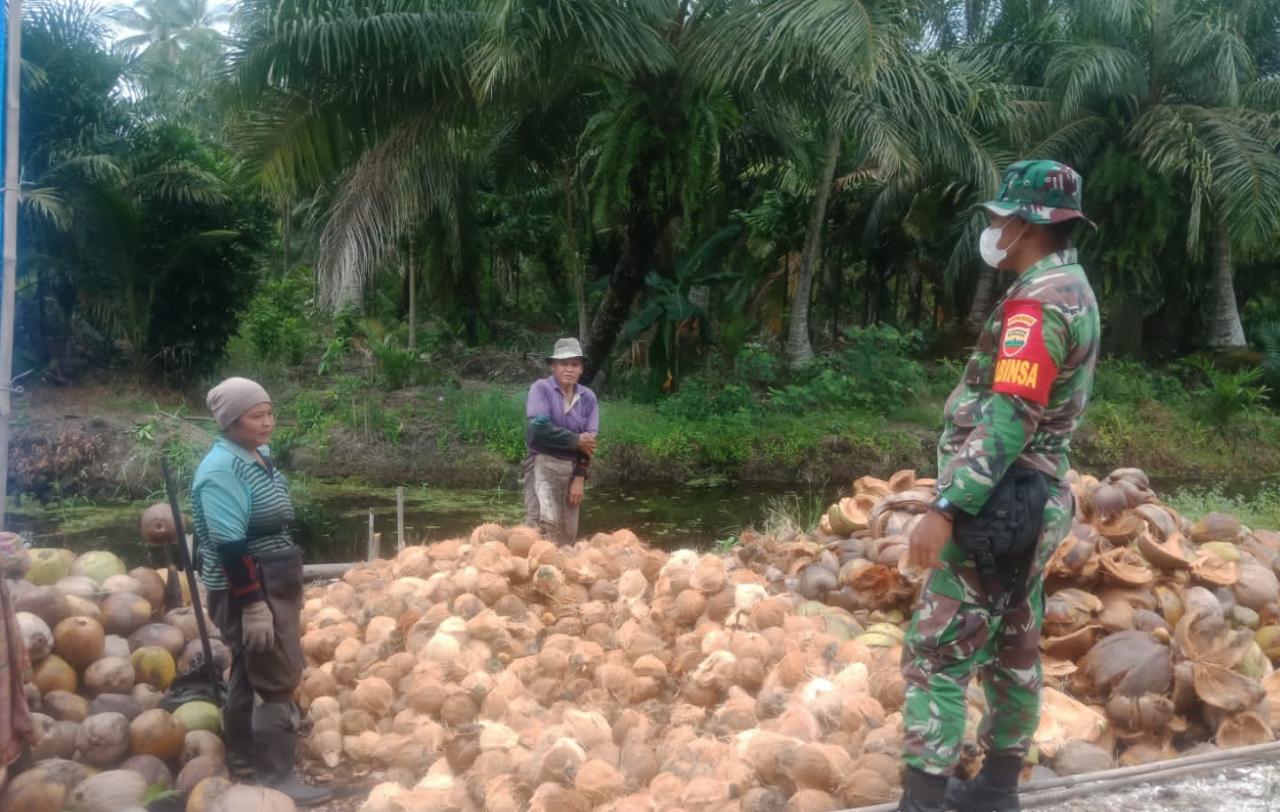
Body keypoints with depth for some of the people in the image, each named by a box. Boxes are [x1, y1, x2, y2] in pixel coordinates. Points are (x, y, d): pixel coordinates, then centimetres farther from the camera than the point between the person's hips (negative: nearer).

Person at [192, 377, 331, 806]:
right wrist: (252, 605, -27)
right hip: (248, 589, -9)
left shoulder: (258, 455, 7)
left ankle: (243, 750, 33)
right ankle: (277, 775, 3)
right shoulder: (222, 470, -22)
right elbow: (229, 546, -26)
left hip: (273, 583, 9)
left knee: (251, 669, 19)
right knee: (279, 678, -5)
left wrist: (288, 587, 22)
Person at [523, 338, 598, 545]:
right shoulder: (541, 388, -5)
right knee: (545, 522, -19)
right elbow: (539, 429, -17)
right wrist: (576, 440, -10)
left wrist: (580, 477, -5)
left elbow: (590, 441, 3)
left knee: (568, 532, 7)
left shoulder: (588, 397, 7)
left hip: (573, 468, 5)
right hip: (544, 465, -5)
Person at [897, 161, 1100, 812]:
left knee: (934, 656, -8)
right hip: (1030, 502, 10)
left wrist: (945, 508, -29)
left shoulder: (1036, 302, -18)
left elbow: (1007, 418, -27)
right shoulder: (1071, 291, 14)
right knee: (1012, 650, 16)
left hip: (995, 507, -10)